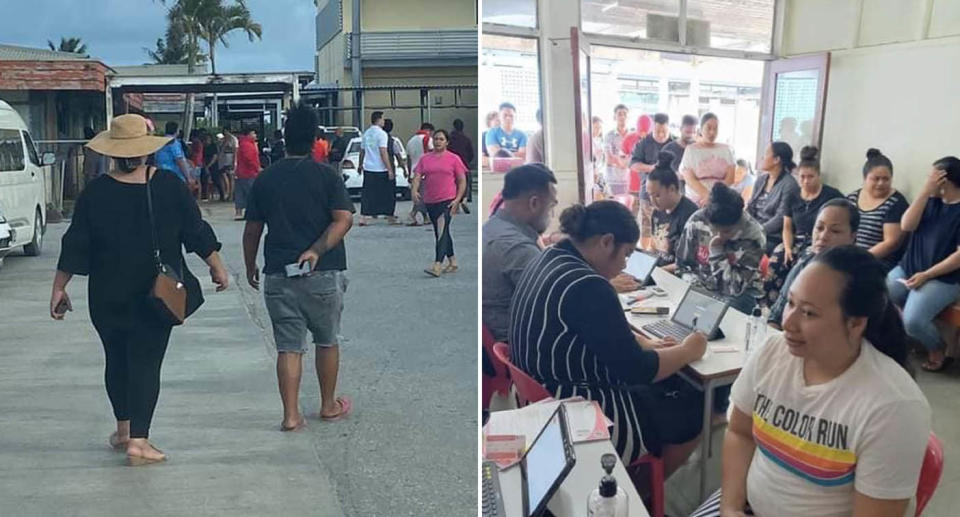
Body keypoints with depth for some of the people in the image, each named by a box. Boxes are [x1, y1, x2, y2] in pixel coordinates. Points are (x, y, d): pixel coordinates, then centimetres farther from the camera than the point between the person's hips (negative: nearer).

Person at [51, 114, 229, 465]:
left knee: (117, 360, 18)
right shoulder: (169, 186, -7)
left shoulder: (95, 193, -6)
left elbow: (75, 246, -2)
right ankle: (138, 440, -4)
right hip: (156, 295, -1)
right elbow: (197, 232, -1)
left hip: (108, 297, 1)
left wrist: (59, 288, 7)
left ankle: (124, 429, 30)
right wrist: (217, 266, 12)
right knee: (146, 362, 1)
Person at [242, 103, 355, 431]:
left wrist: (250, 267, 20)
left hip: (278, 275, 2)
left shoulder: (264, 180, 5)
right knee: (327, 341, 15)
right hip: (324, 273, -1)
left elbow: (252, 231, 9)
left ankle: (291, 415, 5)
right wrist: (317, 250, -19)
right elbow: (343, 219, -15)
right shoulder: (327, 176, -2)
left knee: (288, 346, 6)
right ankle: (329, 406, 26)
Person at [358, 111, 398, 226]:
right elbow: (383, 152, -17)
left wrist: (360, 165, 30)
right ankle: (390, 217, 13)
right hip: (381, 169, -6)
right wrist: (390, 169, -16)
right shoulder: (381, 133, -11)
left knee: (367, 194, 7)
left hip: (368, 168, 6)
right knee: (388, 194, 6)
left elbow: (362, 151, 17)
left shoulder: (366, 133, 10)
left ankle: (364, 217, 1)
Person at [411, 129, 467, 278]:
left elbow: (462, 181, 2)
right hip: (430, 202, 5)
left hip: (447, 201, -5)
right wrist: (414, 190, -17)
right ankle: (452, 262, 27)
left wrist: (457, 199, -9)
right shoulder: (425, 159, 10)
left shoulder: (454, 159, 1)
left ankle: (437, 265, -26)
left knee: (442, 231, -18)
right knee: (440, 232, 13)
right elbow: (417, 177, 3)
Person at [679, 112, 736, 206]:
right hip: (696, 201, -2)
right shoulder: (691, 149, 6)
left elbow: (730, 178, 1)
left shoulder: (725, 149, 12)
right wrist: (706, 195, -21)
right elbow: (689, 179, -5)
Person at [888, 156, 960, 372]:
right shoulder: (932, 200, 6)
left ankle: (937, 350, 7)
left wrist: (926, 275, -18)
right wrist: (926, 191, -14)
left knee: (912, 320, -26)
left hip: (943, 278, -6)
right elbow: (906, 225, -7)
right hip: (907, 268, 6)